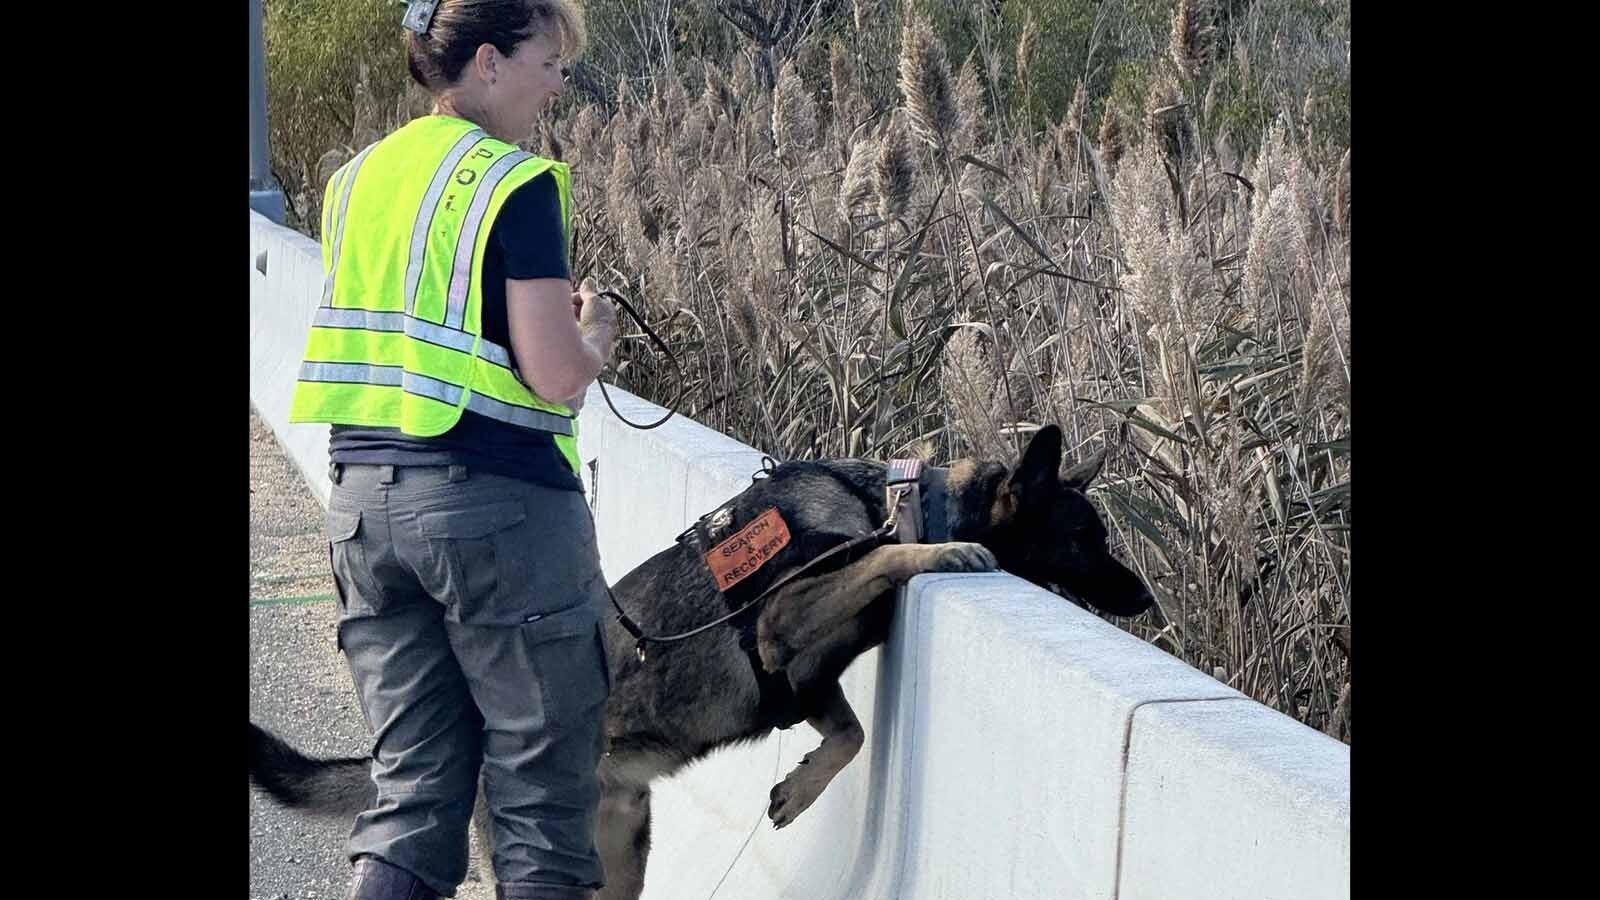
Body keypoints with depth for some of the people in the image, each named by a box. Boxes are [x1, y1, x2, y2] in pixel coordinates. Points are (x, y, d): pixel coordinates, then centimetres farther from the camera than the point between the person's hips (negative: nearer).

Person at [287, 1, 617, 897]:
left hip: (365, 498, 7)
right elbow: (554, 375, -15)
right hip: (496, 502, -7)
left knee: (412, 790, 12)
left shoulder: (357, 178, 13)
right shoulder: (517, 184, -10)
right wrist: (594, 334, 5)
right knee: (543, 791, 4)